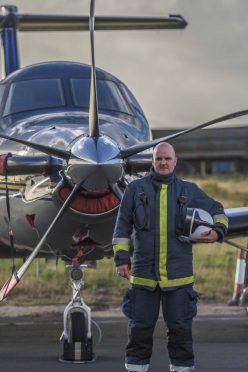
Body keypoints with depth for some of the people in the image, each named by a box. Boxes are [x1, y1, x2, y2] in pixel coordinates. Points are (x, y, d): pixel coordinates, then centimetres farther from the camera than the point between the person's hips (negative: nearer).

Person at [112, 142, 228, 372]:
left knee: (180, 327, 4)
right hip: (143, 273, -1)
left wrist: (218, 232, -3)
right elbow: (122, 227, 8)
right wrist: (121, 259, 0)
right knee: (140, 327, 3)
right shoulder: (135, 189, 6)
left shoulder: (189, 191, 9)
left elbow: (217, 211, 18)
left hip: (178, 274, 1)